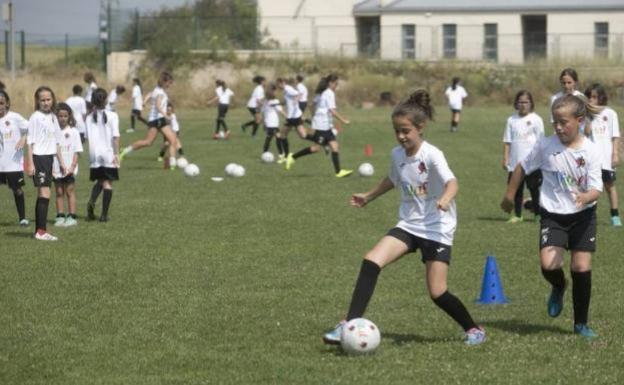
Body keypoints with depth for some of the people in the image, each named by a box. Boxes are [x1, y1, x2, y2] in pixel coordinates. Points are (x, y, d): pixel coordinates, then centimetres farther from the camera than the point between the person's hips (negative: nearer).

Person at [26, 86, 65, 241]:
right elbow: (30, 142, -11)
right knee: (45, 193, -13)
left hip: (49, 157, 7)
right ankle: (41, 231, -13)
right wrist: (30, 163, -15)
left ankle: (38, 230, 15)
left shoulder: (53, 118, 13)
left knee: (42, 194, 10)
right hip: (38, 157, -7)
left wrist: (61, 161, 19)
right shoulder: (35, 117, -9)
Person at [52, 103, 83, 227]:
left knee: (70, 191, 1)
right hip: (57, 169, 2)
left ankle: (72, 217, 3)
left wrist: (72, 167, -11)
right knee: (59, 192, 7)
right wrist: (50, 167, -5)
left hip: (69, 168, -2)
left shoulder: (73, 132, -1)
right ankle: (60, 217, 12)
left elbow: (76, 152, -2)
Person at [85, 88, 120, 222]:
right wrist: (116, 153, -7)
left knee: (99, 180, 18)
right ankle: (104, 214, 0)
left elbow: (88, 137, 3)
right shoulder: (112, 116, -5)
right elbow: (115, 136, -9)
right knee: (107, 182, 4)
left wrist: (91, 154, 12)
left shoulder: (90, 117, 3)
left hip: (94, 154, 3)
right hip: (108, 153, -3)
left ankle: (92, 201, -10)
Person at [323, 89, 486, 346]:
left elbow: (451, 182, -33)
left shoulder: (431, 155, -17)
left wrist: (445, 199, -54)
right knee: (371, 260, -17)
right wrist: (368, 197, 35)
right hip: (408, 225, 5)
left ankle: (473, 329, 17)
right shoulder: (397, 154, 3)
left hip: (437, 229, -5)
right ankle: (350, 324, -17)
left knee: (437, 293, -9)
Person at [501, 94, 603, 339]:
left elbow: (596, 188, -16)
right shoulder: (546, 146, -9)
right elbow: (522, 167, 6)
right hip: (552, 215, 0)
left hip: (582, 216, 0)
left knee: (582, 267, -4)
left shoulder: (591, 151, -12)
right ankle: (558, 288, 19)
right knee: (549, 265, -19)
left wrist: (586, 197, -39)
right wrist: (509, 196, 13)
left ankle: (581, 324, 16)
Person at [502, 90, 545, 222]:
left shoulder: (536, 120, -1)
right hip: (515, 162, 3)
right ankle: (517, 215, 14)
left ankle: (538, 214, 10)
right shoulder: (512, 120, 7)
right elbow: (507, 141, 8)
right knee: (516, 189, 6)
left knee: (534, 189, 2)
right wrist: (505, 159, 2)